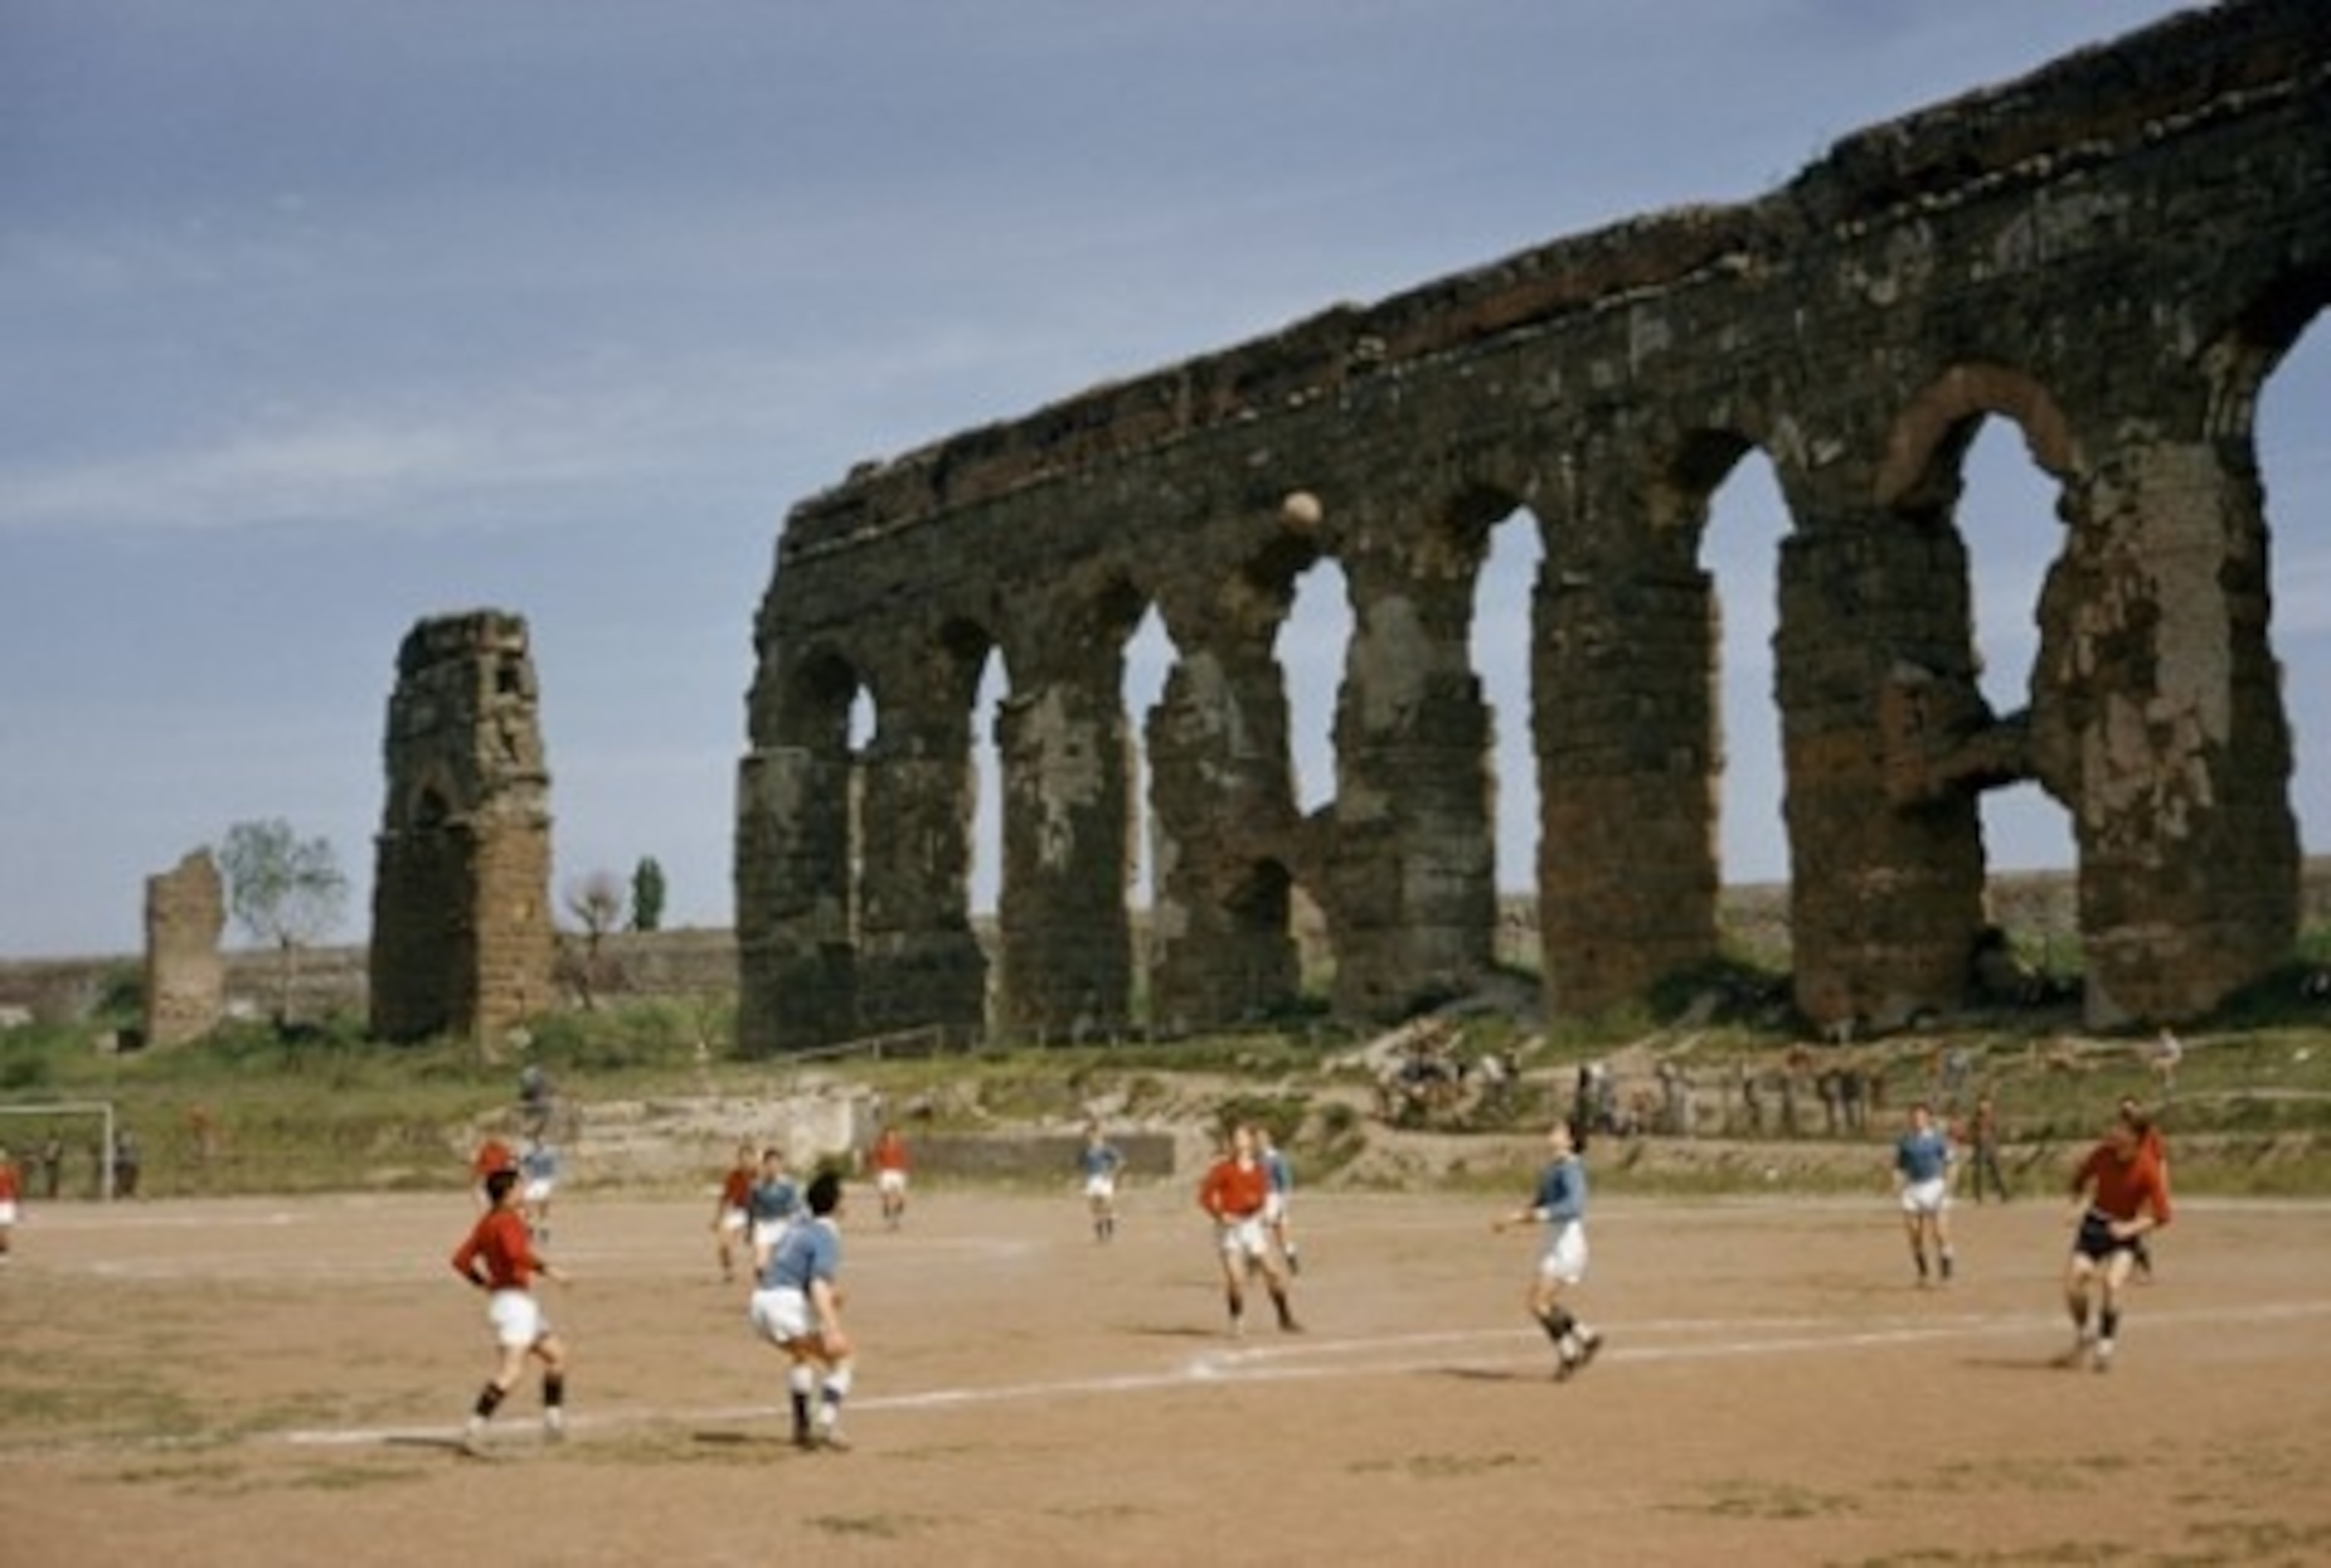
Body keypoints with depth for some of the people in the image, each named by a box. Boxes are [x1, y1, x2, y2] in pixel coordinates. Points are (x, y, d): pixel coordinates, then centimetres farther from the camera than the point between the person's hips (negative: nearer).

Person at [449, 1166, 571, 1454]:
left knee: (557, 1354, 20)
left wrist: (486, 1284, 17)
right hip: (514, 1299, -10)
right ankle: (475, 1431, -24)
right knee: (512, 1370, -18)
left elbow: (461, 1260, 15)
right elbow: (517, 1252, -30)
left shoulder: (486, 1222, 14)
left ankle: (554, 1423, 22)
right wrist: (547, 1270, -23)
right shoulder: (509, 1220, -12)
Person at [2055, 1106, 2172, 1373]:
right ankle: (2084, 1337, 16)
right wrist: (2078, 1206, 2)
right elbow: (2080, 1179, 13)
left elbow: (2161, 1216, -17)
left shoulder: (2148, 1170, -18)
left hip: (2124, 1233, -3)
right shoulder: (2102, 1154, -8)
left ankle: (2105, 1348, -9)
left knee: (2111, 1283, -26)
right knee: (2073, 1283, -11)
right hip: (2093, 1225, 3)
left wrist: (2130, 1228, -28)